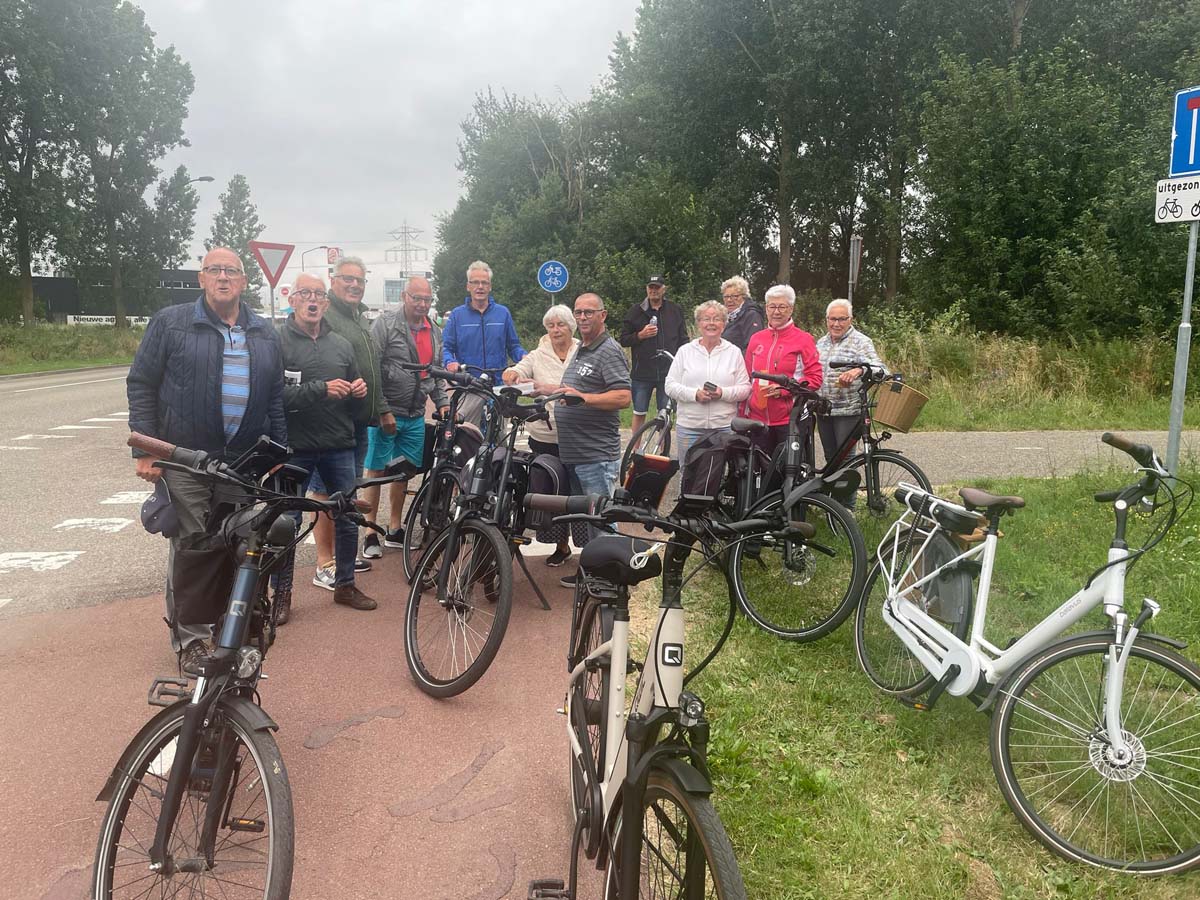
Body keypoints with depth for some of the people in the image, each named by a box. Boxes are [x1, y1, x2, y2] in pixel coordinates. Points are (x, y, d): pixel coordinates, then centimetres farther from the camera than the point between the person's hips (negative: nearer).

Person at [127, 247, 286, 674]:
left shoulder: (264, 334, 11)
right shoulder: (170, 323, 0)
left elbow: (275, 398, 16)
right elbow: (141, 385, -1)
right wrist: (145, 451, -7)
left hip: (244, 462, 4)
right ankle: (190, 638, 10)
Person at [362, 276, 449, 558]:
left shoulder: (435, 332, 13)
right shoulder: (385, 324, -8)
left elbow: (437, 373, 21)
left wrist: (443, 402, 7)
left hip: (415, 416, 6)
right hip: (386, 412, -6)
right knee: (376, 471, 0)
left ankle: (395, 530, 23)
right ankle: (370, 534, 7)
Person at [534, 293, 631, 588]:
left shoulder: (609, 351, -12)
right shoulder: (579, 351, 19)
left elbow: (623, 397, -23)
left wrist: (581, 397, -27)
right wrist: (553, 389, 23)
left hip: (596, 456, -10)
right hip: (573, 453, 10)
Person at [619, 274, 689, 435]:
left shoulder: (675, 310, 8)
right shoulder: (636, 312, 4)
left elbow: (683, 339, 11)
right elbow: (623, 340, 4)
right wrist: (640, 335, -13)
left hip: (668, 372, 1)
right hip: (642, 373, 0)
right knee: (639, 413, 7)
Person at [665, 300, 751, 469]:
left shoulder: (734, 352, 8)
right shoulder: (685, 351, 8)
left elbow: (745, 388, 3)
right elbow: (670, 385, 2)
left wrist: (723, 393, -16)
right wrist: (695, 394, -14)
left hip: (724, 427, 0)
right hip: (689, 427, 1)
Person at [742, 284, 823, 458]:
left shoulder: (803, 339, 0)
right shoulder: (756, 339, 13)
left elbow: (815, 378, -5)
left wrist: (783, 389, -16)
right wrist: (743, 412, 12)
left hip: (790, 419, -4)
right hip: (758, 419, 4)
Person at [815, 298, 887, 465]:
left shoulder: (861, 341, -6)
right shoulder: (821, 342, 14)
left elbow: (880, 368, -20)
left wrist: (859, 370, -39)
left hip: (848, 411, -6)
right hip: (823, 411, 6)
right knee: (830, 457, 12)